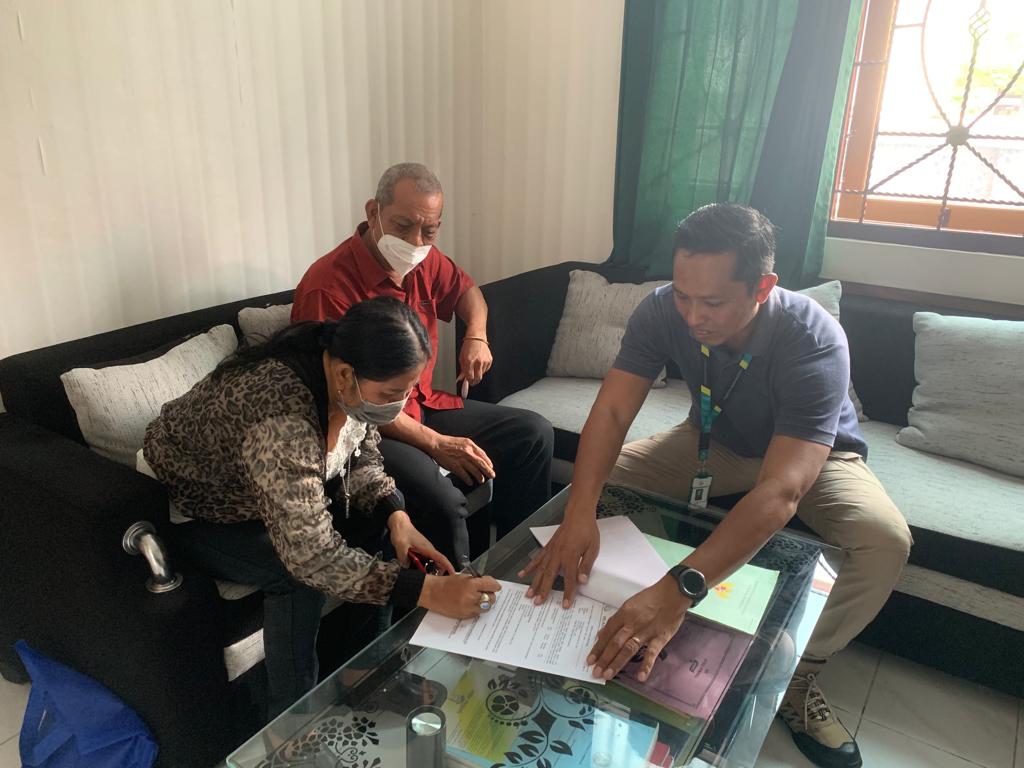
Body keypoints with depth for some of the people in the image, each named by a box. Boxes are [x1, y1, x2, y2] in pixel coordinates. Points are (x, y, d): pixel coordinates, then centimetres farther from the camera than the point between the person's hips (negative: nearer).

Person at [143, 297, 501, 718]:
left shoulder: (354, 381, -20)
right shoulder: (281, 414, -43)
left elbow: (361, 454, -3)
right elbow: (310, 555, -42)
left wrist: (395, 515, -20)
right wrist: (426, 590, -43)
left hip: (274, 486, 7)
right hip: (191, 507, -7)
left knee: (379, 515, -7)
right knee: (298, 574, -28)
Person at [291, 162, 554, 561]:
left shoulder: (424, 261, 0)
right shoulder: (328, 286, -23)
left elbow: (466, 289, 23)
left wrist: (477, 336, 2)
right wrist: (436, 444, -23)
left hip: (425, 407, 8)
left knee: (534, 433, 3)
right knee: (440, 498, -33)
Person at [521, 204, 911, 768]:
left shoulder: (814, 342, -38)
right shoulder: (664, 310, -27)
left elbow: (780, 492, -47)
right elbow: (612, 410, -30)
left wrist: (677, 590, -58)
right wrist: (579, 516, -48)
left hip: (812, 455, -2)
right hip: (715, 441, 3)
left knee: (886, 539, -30)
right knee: (604, 477, -17)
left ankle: (796, 676, -5)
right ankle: (646, 635, 3)